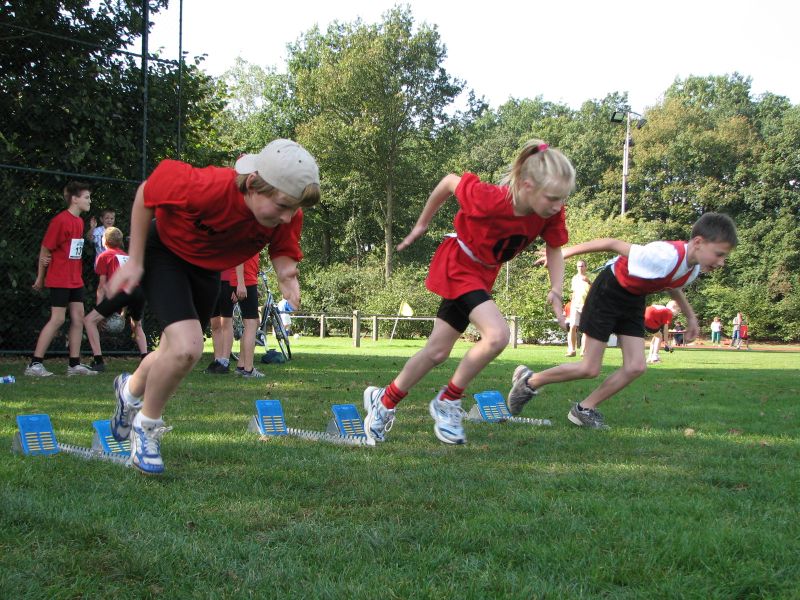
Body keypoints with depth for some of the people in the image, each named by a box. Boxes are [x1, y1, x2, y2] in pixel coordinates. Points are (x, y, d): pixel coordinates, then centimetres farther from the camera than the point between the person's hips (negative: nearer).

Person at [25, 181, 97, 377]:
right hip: (59, 279, -8)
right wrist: (40, 278, -3)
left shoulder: (79, 221, 11)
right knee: (57, 319, -9)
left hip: (75, 279, 8)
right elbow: (45, 248, -10)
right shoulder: (60, 220, -15)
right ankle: (35, 364, -4)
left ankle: (75, 364, 11)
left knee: (78, 317, 6)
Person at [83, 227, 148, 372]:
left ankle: (98, 361, -6)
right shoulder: (128, 256, 34)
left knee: (89, 320, 4)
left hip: (122, 290, -6)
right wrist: (123, 310, 34)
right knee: (136, 325, 32)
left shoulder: (104, 256, 18)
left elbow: (103, 285, 12)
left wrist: (99, 308, 14)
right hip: (140, 291, 6)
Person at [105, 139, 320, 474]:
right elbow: (146, 193, -23)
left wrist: (286, 273, -34)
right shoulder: (208, 187, -40)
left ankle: (131, 389, 55)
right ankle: (146, 425, 3)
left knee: (176, 352, 20)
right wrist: (135, 262, -18)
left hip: (207, 268, 6)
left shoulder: (288, 216, -26)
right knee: (187, 348, -25)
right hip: (164, 253, -6)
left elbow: (283, 251, -8)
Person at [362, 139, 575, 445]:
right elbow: (450, 181, -19)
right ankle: (448, 400, -4)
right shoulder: (491, 199, -36)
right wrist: (421, 224, -4)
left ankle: (384, 400, 30)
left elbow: (554, 248, -4)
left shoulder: (551, 213, -21)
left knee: (437, 351, 11)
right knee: (497, 334, -25)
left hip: (483, 273, 7)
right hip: (458, 264, -7)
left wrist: (555, 290, -22)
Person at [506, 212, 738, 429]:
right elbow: (613, 244, -27)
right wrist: (567, 252, -19)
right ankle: (529, 381, 14)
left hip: (634, 300, 8)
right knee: (589, 369, -6)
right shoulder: (664, 256, -36)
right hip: (609, 292, -8)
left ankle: (584, 409, 8)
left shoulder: (693, 269, -9)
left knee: (636, 367, -6)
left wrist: (690, 316, 22)